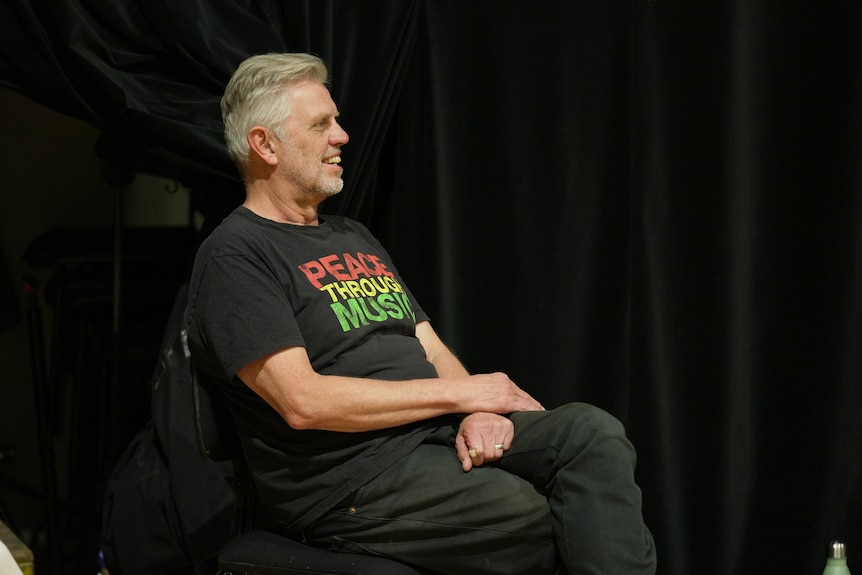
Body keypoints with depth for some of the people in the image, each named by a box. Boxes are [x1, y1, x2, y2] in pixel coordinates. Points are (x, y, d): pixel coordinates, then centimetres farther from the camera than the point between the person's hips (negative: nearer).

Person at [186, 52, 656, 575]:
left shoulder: (355, 238, 23)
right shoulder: (235, 257, -5)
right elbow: (302, 401, -16)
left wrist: (479, 411, -6)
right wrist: (460, 393, -10)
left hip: (444, 434, 8)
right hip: (353, 479, -7)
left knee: (591, 430, -19)